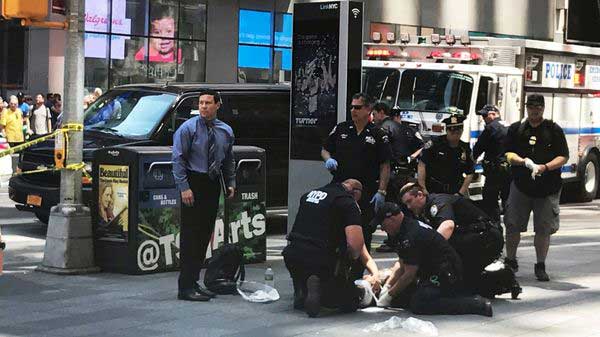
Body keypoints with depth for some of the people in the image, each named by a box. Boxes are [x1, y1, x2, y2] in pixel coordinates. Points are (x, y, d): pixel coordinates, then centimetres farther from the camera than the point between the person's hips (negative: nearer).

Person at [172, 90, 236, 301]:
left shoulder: (225, 131, 11)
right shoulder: (188, 128, -6)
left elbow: (229, 161, 20)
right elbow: (178, 159, -9)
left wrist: (231, 183, 9)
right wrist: (184, 187, -16)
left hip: (213, 185, 6)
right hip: (193, 184, -6)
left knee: (205, 235, 9)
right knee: (190, 236, -8)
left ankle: (194, 282, 17)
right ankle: (186, 287, -6)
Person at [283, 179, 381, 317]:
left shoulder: (310, 194, 18)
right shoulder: (348, 202, -4)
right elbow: (356, 245, -15)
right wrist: (351, 259, 9)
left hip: (292, 255, 7)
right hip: (320, 260, -7)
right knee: (350, 303, 8)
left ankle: (302, 292, 6)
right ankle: (319, 289, -17)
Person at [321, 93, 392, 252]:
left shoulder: (378, 135, 1)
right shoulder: (340, 129, 10)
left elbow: (385, 166, -1)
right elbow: (325, 150, 20)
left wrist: (381, 191, -9)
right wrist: (328, 159, -4)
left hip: (366, 192, -3)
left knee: (364, 232, 1)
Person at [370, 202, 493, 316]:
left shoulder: (412, 236, -21)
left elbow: (409, 275, -17)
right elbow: (401, 265, 18)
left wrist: (389, 295, -7)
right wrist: (387, 286, 8)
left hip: (446, 277, -11)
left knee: (418, 305, -28)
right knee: (398, 298, 4)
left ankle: (476, 304, -22)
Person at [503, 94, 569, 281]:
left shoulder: (554, 130, 4)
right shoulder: (516, 129, 10)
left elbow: (563, 157, -1)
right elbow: (508, 154, 3)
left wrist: (545, 167, -17)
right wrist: (523, 161, -16)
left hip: (548, 188, -1)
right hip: (521, 186, 1)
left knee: (544, 229, 0)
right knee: (512, 225, 3)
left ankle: (540, 266, 11)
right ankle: (510, 261, 20)